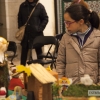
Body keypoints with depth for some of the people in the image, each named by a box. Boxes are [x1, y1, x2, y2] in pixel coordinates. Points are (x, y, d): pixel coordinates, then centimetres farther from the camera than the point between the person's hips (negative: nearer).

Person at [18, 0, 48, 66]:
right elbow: (19, 18, 14)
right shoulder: (22, 6, 2)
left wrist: (40, 29, -11)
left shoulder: (40, 6, -7)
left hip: (37, 34, -2)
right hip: (25, 34, 3)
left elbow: (45, 19, -2)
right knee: (24, 52, 8)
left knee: (39, 51, 10)